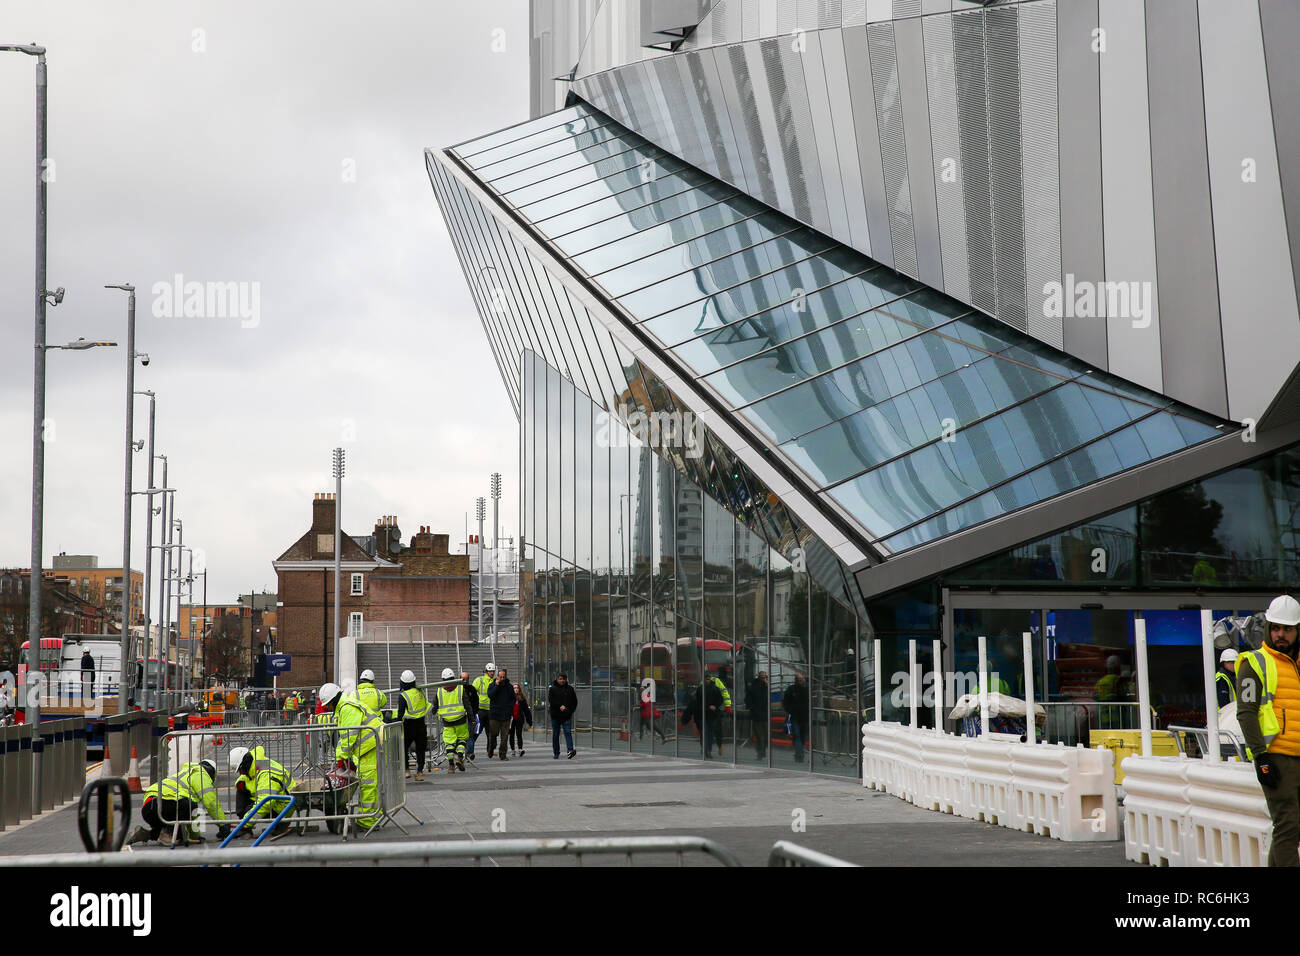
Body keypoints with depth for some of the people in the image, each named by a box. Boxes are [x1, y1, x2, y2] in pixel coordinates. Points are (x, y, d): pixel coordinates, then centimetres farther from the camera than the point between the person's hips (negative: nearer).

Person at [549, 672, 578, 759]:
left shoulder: (569, 689, 10)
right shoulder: (553, 689, 2)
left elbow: (574, 701, 14)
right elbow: (550, 700, -10)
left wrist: (570, 710, 1)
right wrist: (560, 706, -19)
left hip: (567, 716, 0)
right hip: (556, 715, 0)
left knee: (568, 732, -12)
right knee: (555, 734, 6)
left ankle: (570, 750, -24)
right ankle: (556, 753, 15)